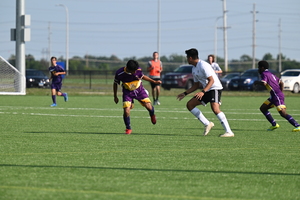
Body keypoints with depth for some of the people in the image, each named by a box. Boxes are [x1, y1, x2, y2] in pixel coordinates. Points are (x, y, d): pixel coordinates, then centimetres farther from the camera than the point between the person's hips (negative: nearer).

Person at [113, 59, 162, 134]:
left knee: (148, 105, -9)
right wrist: (115, 96, 1)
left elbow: (143, 76, 3)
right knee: (126, 111, -15)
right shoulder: (119, 73, -26)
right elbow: (115, 83, -6)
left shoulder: (138, 70, -21)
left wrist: (154, 81, 2)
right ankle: (128, 128, 8)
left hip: (139, 89, 1)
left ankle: (152, 115, 28)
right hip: (127, 92, -1)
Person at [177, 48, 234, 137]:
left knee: (215, 108, -30)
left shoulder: (203, 65, -16)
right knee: (189, 105, 4)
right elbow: (196, 85, 23)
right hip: (206, 90, 10)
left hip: (215, 88, -10)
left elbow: (211, 80, -22)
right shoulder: (194, 69, 14)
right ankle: (207, 124, 4)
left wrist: (203, 92, -33)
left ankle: (229, 132, -31)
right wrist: (185, 93, 18)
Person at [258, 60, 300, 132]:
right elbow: (281, 83, 23)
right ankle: (274, 124, 12)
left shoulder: (264, 74, -6)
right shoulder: (271, 74, 21)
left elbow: (264, 83, -24)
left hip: (277, 96, -10)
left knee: (283, 114, -15)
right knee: (262, 108, 13)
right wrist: (281, 92, 23)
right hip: (274, 96, 10)